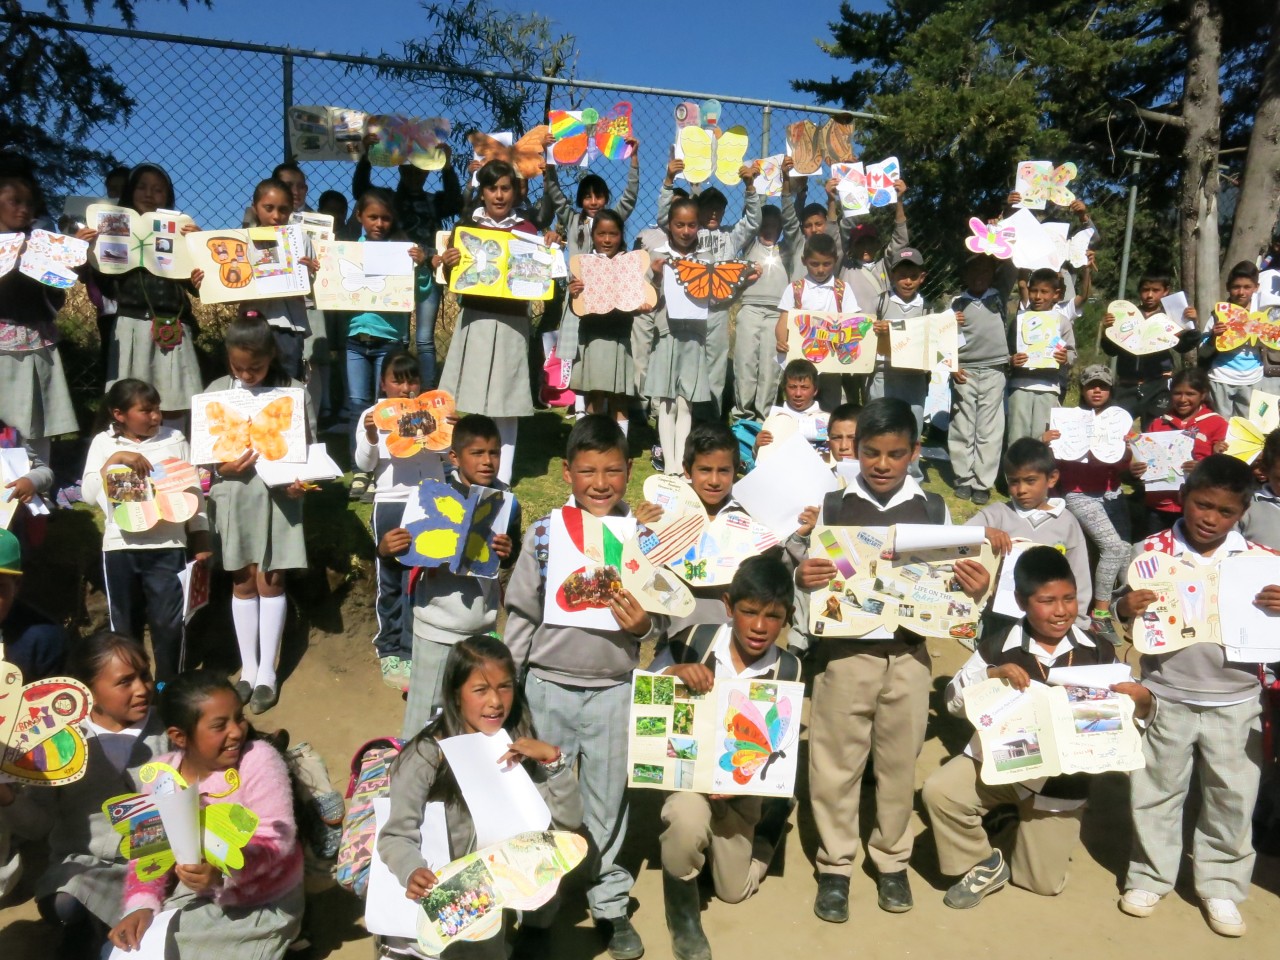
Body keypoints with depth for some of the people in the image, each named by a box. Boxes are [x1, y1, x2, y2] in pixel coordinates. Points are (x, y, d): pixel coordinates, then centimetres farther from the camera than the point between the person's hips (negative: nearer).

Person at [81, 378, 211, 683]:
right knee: (123, 624, 13)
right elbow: (90, 494, -5)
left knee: (170, 623, 1)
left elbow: (194, 492, 5)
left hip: (168, 546, -1)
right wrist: (116, 459, -16)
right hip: (120, 547, 1)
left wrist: (201, 542, 4)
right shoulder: (104, 443, 4)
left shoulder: (175, 440, 3)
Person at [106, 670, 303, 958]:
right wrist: (141, 905, -14)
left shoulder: (258, 759, -19)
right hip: (192, 898, 5)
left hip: (259, 906, -5)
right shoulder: (160, 773, -5)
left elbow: (276, 839, -24)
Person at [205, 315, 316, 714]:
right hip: (234, 496, 2)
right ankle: (247, 668, 24)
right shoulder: (217, 391, 1)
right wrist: (222, 467, -15)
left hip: (278, 496, -2)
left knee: (271, 581, 5)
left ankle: (267, 671, 17)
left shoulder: (295, 392, -5)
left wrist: (301, 482, -19)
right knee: (243, 582, 11)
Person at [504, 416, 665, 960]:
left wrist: (644, 626, -21)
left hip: (613, 690, 0)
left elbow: (663, 615, 1)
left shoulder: (645, 533, -4)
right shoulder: (543, 533, -4)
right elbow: (521, 614, 2)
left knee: (607, 803, 14)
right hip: (547, 686, 1)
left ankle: (609, 902, 34)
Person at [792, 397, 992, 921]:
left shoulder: (934, 508, 3)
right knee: (836, 760, 7)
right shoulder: (831, 505, -2)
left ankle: (892, 861, 32)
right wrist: (800, 578, -20)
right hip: (845, 651, -1)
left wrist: (976, 590, -12)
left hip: (910, 653, 1)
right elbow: (807, 579, 1)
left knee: (899, 761, 13)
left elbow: (951, 585, 8)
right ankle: (834, 866, 24)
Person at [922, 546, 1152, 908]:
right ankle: (984, 864, 3)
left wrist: (1141, 700, -25)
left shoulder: (1098, 652, -8)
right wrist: (992, 674, -29)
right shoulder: (999, 644, -13)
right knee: (939, 791, -25)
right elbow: (954, 700, -12)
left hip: (1061, 779, 1)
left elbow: (1124, 712, -3)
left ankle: (1019, 827, 41)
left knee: (1044, 883, 8)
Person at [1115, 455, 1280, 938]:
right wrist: (1125, 608, -23)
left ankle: (1221, 885, 34)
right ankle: (1149, 875, 32)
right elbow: (1125, 613, -1)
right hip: (1167, 699, -1)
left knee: (1232, 798, 14)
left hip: (1236, 703, 1)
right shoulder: (1151, 550, -8)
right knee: (1156, 791, 14)